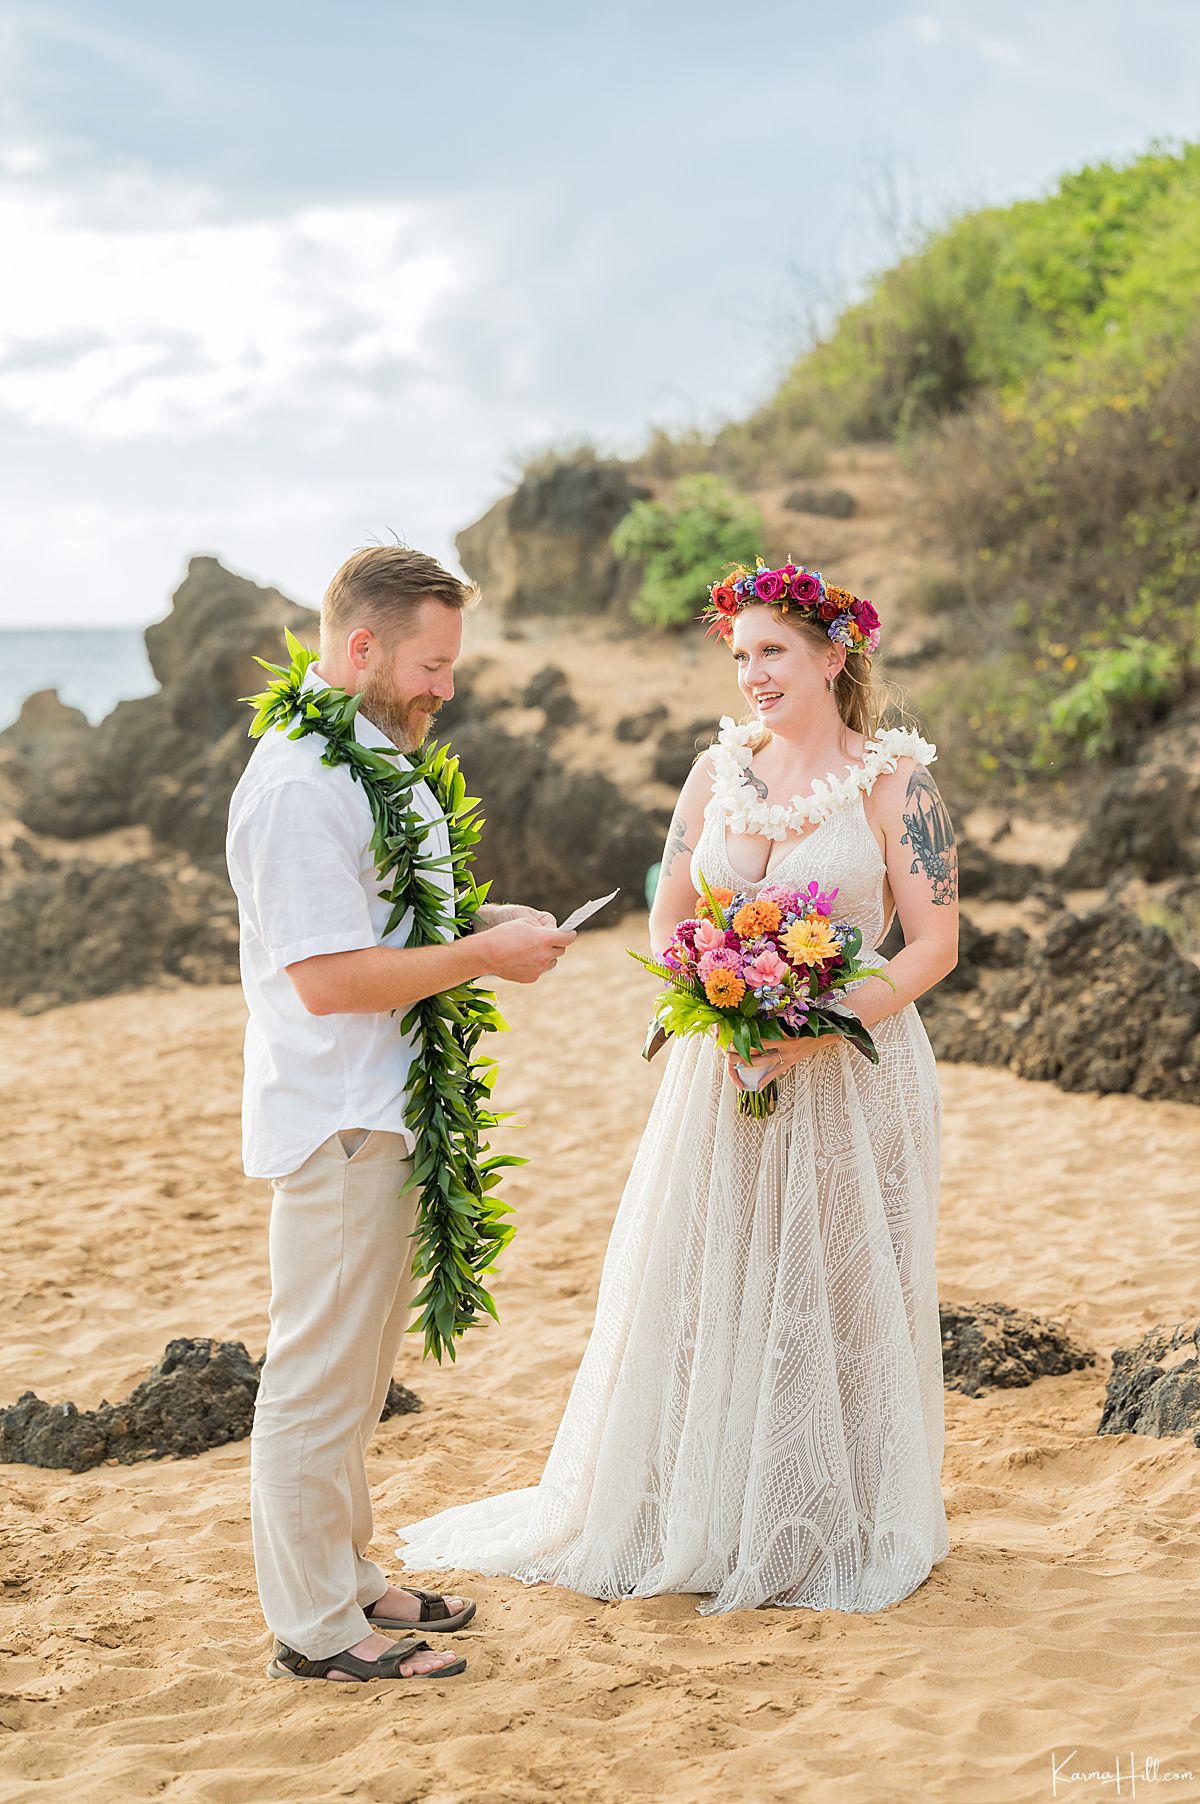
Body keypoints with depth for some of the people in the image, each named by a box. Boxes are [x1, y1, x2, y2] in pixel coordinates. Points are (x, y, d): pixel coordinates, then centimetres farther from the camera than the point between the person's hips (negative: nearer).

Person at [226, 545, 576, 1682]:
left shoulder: (372, 759, 12)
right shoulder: (300, 784, -21)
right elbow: (328, 977, -25)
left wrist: (489, 926, 8)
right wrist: (482, 955, -17)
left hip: (382, 1117, 10)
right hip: (338, 1127, -10)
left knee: (353, 1373, 20)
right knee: (320, 1374, 2)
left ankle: (346, 1581, 34)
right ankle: (314, 1629, 14)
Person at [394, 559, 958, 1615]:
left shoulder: (896, 781, -6)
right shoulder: (719, 772, 6)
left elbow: (936, 943, -8)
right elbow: (668, 922, 9)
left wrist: (815, 1032, -20)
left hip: (854, 1070, -4)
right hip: (725, 1070, 4)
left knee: (843, 1295, 5)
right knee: (707, 1297, 8)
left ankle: (848, 1529, 23)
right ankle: (708, 1520, 23)